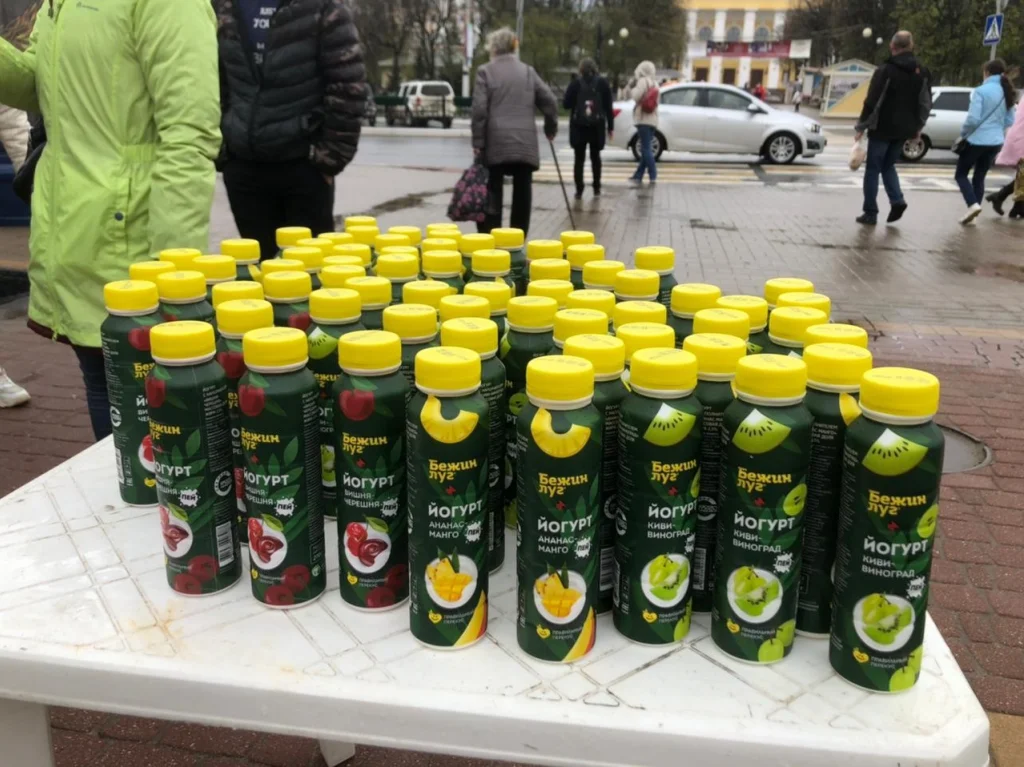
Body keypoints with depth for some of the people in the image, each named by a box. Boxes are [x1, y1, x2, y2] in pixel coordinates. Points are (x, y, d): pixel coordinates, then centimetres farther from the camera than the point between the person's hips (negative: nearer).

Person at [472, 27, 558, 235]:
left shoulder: (485, 71, 2)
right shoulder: (528, 71, 12)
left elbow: (480, 109, -6)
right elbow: (550, 102, 11)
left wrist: (478, 142, -3)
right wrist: (551, 129, 25)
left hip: (496, 143, -2)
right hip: (525, 142, 3)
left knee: (493, 193, 1)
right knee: (522, 194, 6)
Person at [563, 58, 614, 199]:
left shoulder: (575, 83, -3)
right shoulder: (602, 83, 2)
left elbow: (566, 104, -4)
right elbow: (608, 106, 0)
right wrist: (610, 126, 4)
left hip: (578, 126, -2)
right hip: (597, 126, 2)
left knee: (579, 158, 3)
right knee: (595, 157, 15)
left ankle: (579, 190, -5)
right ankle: (597, 188, 16)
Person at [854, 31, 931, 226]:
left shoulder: (885, 70, -12)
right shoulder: (921, 72, 8)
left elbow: (872, 102, -15)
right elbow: (926, 103, 11)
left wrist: (861, 126, -8)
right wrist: (918, 126, 21)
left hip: (883, 128, -6)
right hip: (903, 129, 6)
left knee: (873, 169, 3)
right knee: (888, 166, 20)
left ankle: (870, 213, 2)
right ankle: (897, 200, 0)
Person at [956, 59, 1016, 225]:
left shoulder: (981, 91, -14)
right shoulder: (1008, 94, 7)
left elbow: (973, 118, -18)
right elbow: (1010, 121, 11)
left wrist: (963, 133, -2)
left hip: (977, 140, -6)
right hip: (996, 142, 6)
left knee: (961, 174, 7)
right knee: (979, 177, 15)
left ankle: (973, 204, -14)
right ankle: (973, 211, 14)